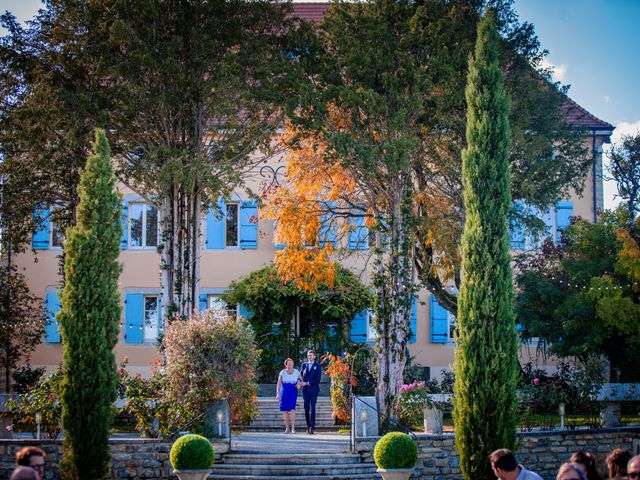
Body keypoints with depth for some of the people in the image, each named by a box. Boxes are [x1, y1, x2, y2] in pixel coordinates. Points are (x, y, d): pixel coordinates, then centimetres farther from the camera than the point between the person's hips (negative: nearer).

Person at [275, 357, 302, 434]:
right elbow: (278, 384, -7)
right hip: (284, 392, 1)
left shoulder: (296, 372, 3)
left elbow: (301, 380, 15)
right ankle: (287, 428, 11)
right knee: (285, 409, -1)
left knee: (292, 408, -16)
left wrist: (299, 383, -8)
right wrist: (277, 394, -18)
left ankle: (293, 428, -16)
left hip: (293, 392, -1)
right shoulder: (282, 372, 0)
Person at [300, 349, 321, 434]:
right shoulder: (304, 365, 15)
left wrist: (307, 383, -12)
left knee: (312, 408, -10)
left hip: (313, 389, -4)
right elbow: (301, 376, 14)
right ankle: (308, 426, 13)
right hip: (305, 390, 4)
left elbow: (318, 379, -6)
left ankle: (311, 428, -13)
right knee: (306, 408, 4)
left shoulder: (317, 366, 2)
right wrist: (300, 382, -8)